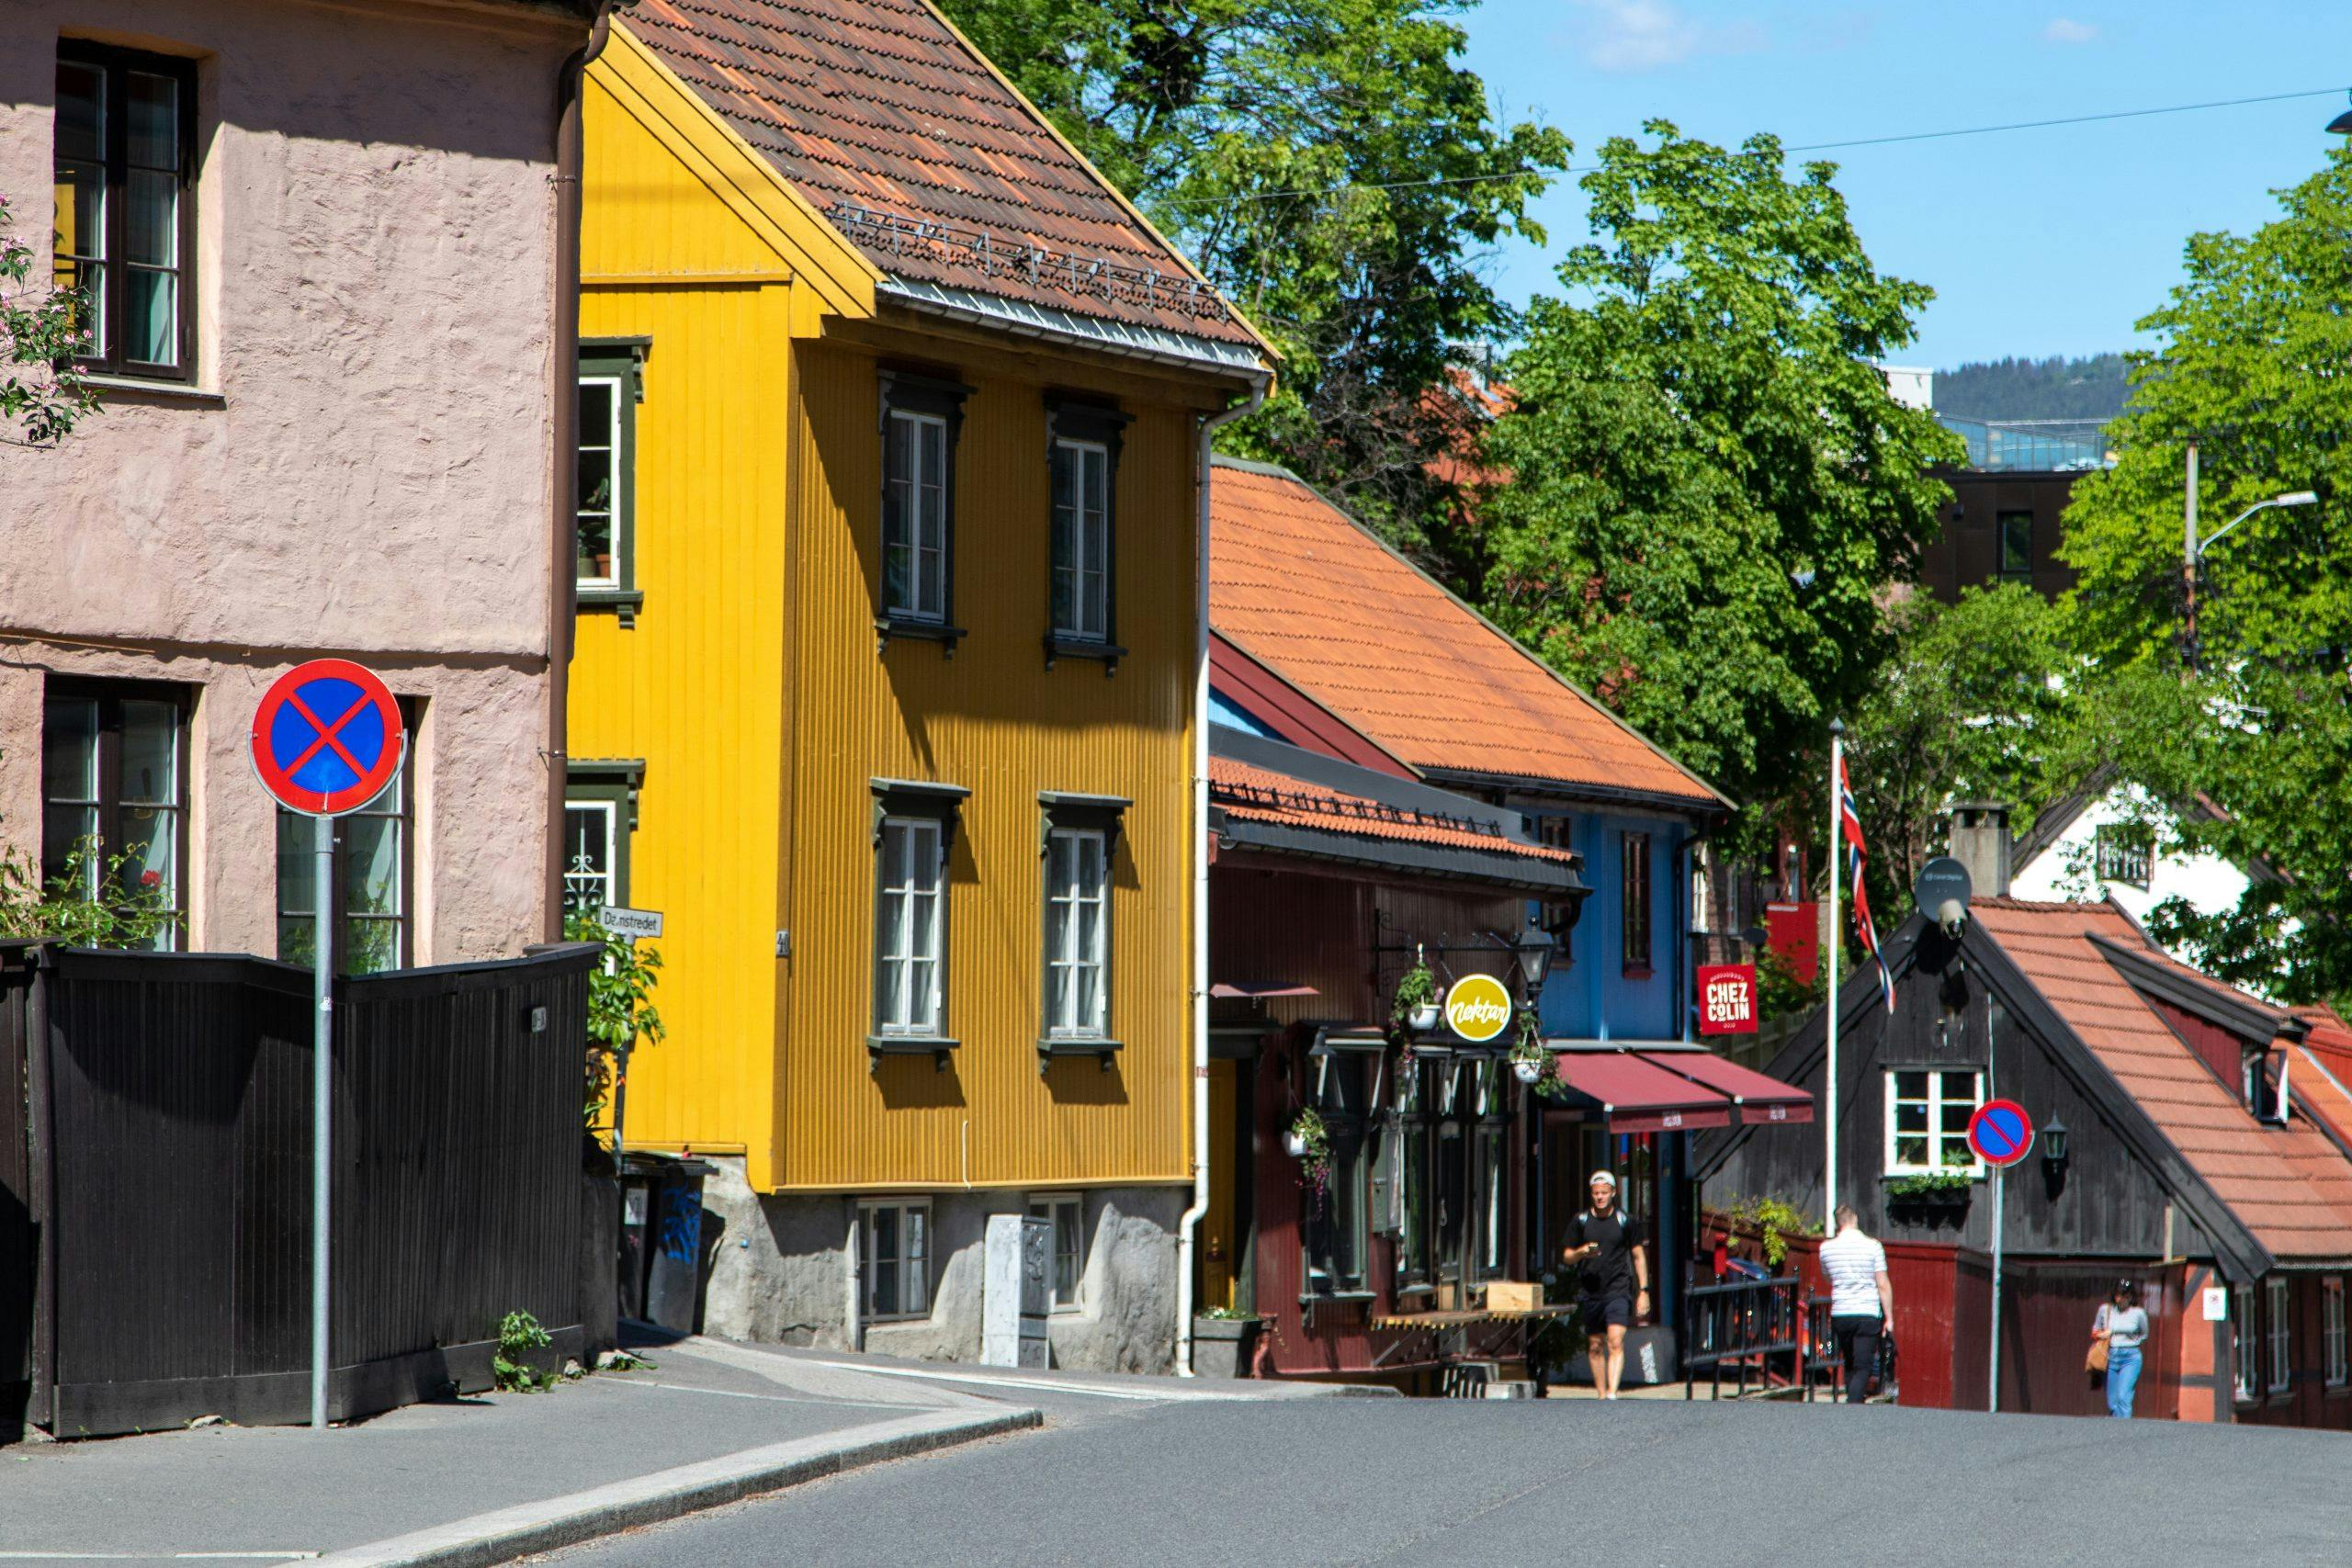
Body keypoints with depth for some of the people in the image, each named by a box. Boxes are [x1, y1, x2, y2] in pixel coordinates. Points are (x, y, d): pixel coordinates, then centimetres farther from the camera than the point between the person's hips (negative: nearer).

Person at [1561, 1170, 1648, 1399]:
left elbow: (1638, 1257, 8)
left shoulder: (1626, 1221, 3)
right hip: (1589, 1292, 3)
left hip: (1618, 1291, -3)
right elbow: (1566, 1257, 11)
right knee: (1595, 1347, 9)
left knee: (1616, 1343, -17)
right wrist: (1582, 1252, -12)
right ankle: (1601, 1395, 19)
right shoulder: (1581, 1221, 7)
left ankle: (1612, 1393, -26)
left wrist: (1643, 1291, 3)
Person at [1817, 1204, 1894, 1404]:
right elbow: (1883, 1285, -6)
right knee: (1863, 1368, -4)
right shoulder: (1873, 1247, -6)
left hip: (1840, 1314, 3)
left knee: (1850, 1365, 19)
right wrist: (1889, 1318, 1)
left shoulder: (1827, 1248, 2)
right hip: (1868, 1314, -3)